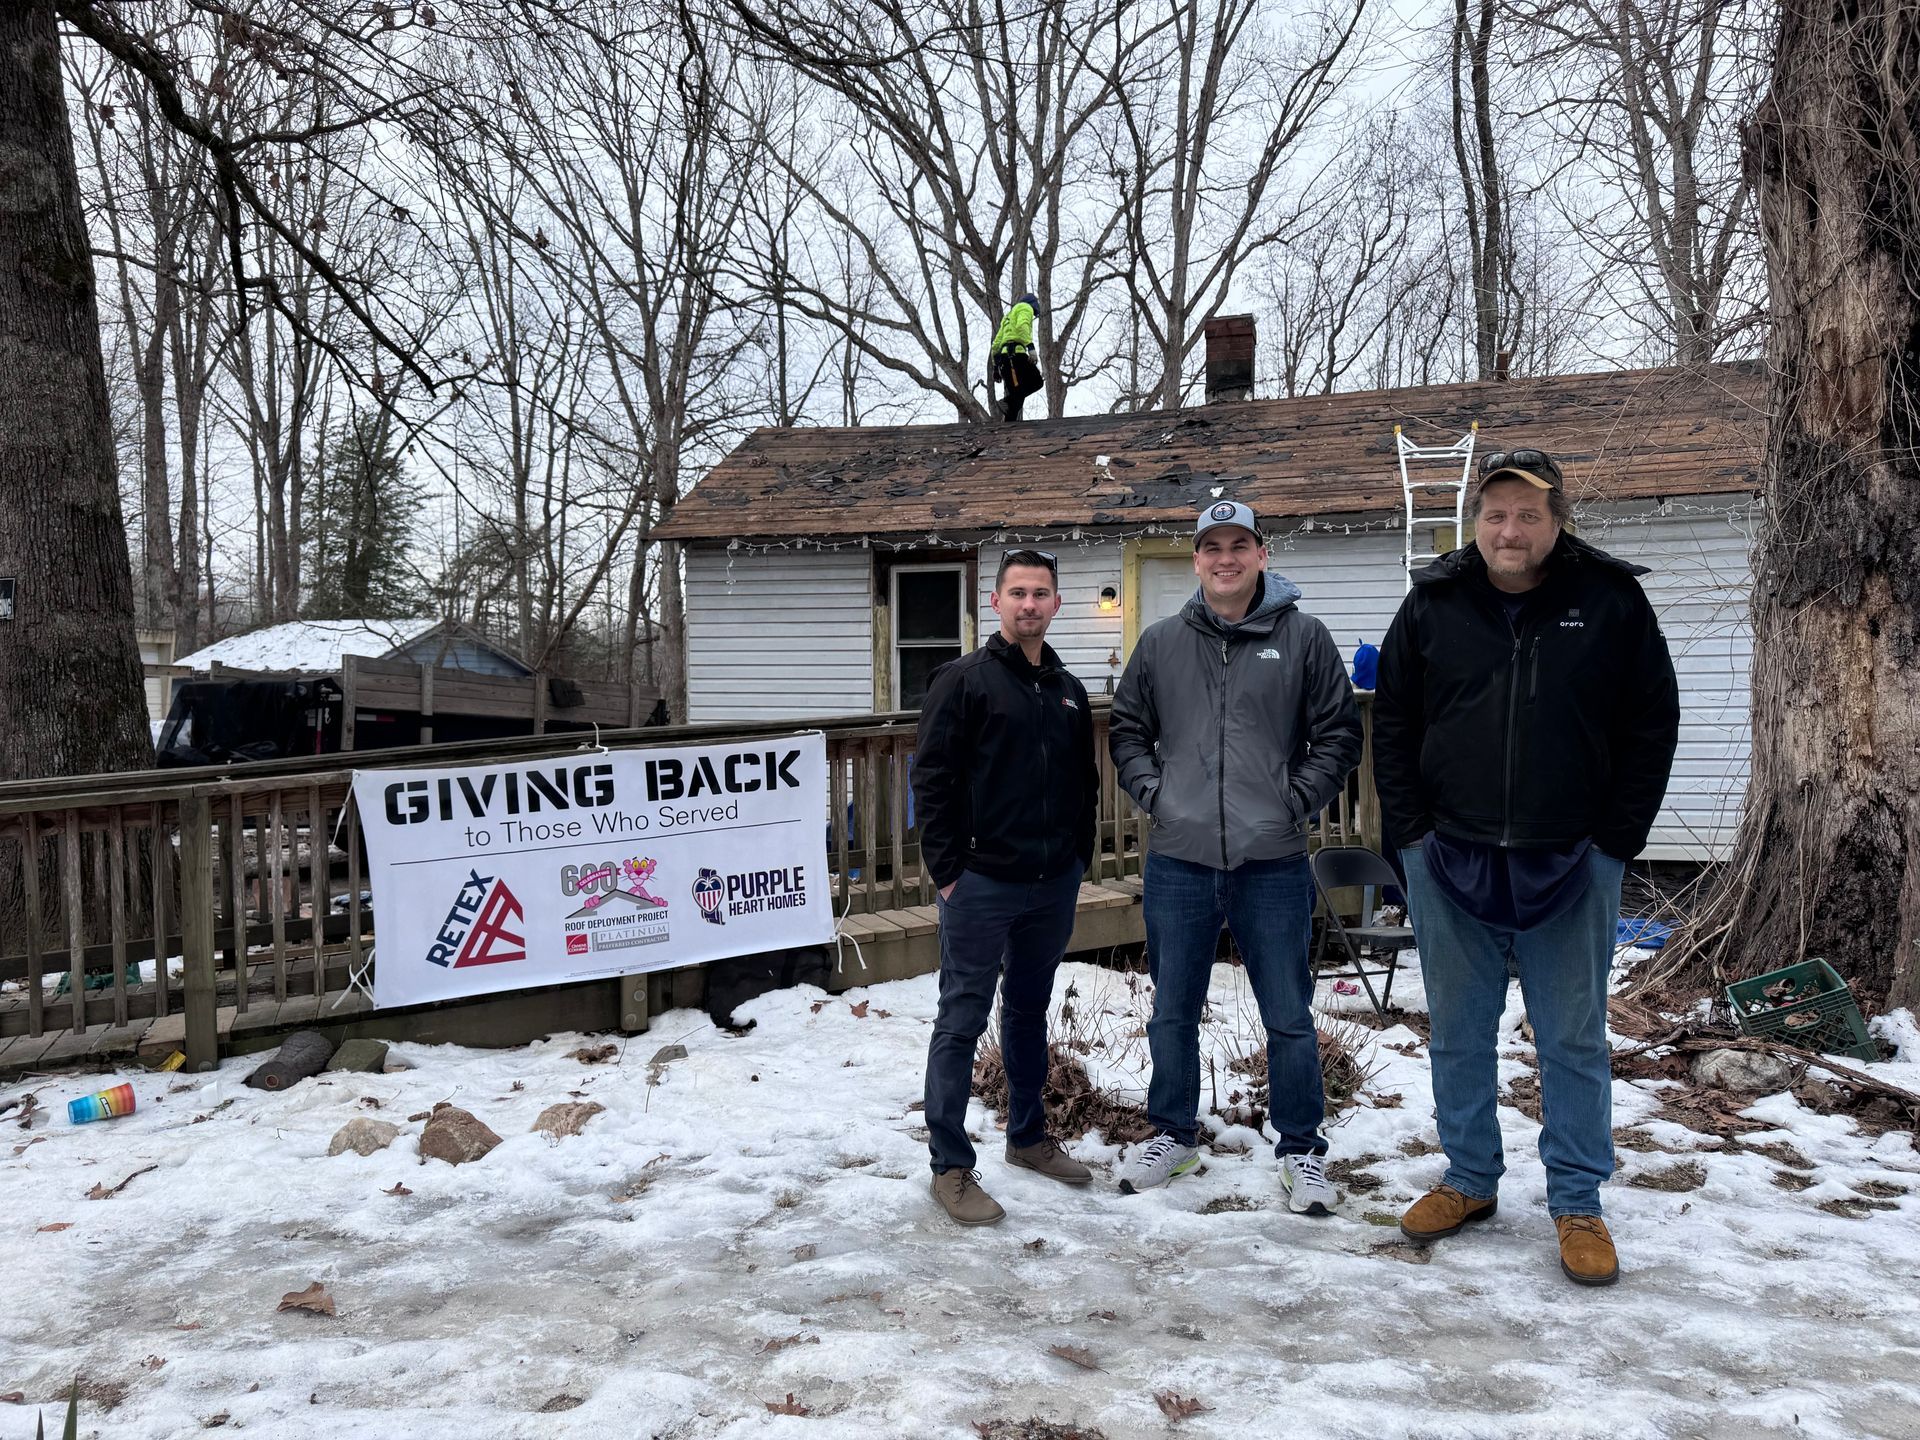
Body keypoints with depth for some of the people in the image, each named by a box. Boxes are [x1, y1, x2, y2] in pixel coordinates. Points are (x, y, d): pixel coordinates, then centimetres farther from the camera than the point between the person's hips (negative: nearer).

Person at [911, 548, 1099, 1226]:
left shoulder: (1069, 690, 11)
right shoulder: (964, 679, -7)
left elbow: (1085, 782, 18)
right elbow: (931, 778, -10)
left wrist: (1079, 858, 12)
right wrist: (946, 870, -13)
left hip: (1053, 886, 6)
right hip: (982, 883, -6)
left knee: (1029, 1011, 19)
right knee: (962, 1022, 0)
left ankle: (1028, 1136, 33)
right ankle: (950, 1166, 7)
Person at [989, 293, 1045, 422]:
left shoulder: (1009, 316, 37)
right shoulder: (1026, 308, 12)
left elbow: (996, 344, 31)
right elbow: (1022, 325, -12)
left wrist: (996, 367, 29)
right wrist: (1030, 346, -23)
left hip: (1003, 357, 8)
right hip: (1015, 353, -8)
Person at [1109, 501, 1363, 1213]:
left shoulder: (1303, 637, 1)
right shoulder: (1161, 643, 7)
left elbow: (1339, 734, 4)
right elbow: (1128, 729, 15)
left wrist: (1296, 799, -6)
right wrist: (1152, 791, 1)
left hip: (1272, 862, -2)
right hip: (1178, 861, 2)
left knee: (1288, 1018, 6)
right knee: (1173, 1013, 13)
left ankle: (1300, 1149, 22)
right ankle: (1173, 1134, 31)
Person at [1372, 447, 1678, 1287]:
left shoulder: (1612, 601, -2)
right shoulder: (1433, 604, 1)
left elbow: (1652, 725, 1)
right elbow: (1393, 725, 8)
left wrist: (1616, 840, -4)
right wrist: (1412, 831, 1)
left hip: (1571, 866, -2)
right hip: (1450, 862, 2)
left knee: (1573, 1038, 7)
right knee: (1459, 1031, 12)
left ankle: (1577, 1203, 19)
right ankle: (1469, 1180, 27)